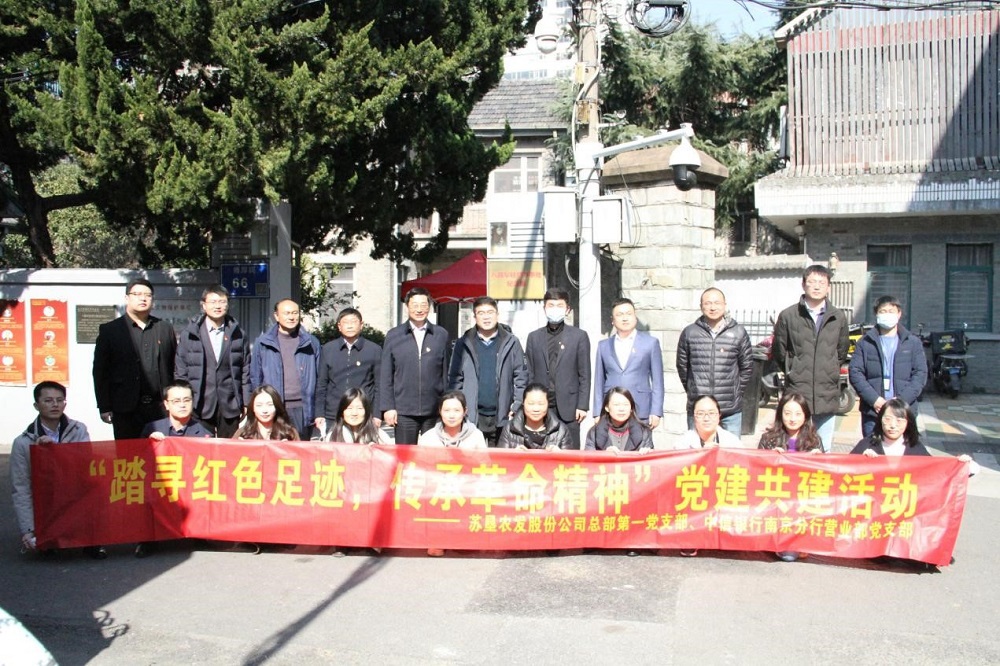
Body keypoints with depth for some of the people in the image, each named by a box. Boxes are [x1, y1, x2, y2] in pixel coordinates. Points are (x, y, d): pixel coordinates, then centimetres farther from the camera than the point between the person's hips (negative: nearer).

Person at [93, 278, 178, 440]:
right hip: (127, 410, -2)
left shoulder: (165, 329, 12)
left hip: (161, 408, 2)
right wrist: (104, 408, -3)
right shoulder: (109, 330, 5)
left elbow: (175, 368, 12)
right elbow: (100, 371, 2)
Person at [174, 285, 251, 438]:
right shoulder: (188, 334, 6)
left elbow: (246, 372, 8)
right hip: (199, 408, -1)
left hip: (230, 408, 1)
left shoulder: (238, 335, 8)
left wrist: (246, 406, 4)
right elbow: (180, 372, 6)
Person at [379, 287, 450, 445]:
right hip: (403, 411, 0)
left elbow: (445, 373, 8)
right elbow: (385, 376, 5)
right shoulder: (393, 336, 5)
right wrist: (387, 407, -1)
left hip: (434, 411, 1)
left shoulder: (441, 335, 6)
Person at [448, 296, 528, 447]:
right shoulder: (463, 344, 5)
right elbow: (455, 378, 6)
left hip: (502, 416, 0)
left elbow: (521, 377, 4)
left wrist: (517, 407, -3)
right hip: (472, 416, 0)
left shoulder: (511, 343, 4)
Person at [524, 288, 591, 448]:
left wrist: (583, 406, -4)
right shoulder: (534, 337, 10)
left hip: (568, 407, -2)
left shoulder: (579, 336, 4)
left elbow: (584, 375, 2)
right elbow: (529, 374, 10)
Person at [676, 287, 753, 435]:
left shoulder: (739, 333, 1)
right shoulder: (689, 333, 1)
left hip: (731, 410, 0)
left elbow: (747, 367, 9)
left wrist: (737, 392, 10)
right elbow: (682, 366, 10)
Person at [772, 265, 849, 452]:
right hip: (796, 394, -2)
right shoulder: (787, 316, 0)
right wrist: (794, 372, 7)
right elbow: (779, 352, 8)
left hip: (827, 396, 2)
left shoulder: (838, 318, 6)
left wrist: (830, 372, 10)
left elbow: (841, 354, 17)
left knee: (824, 451, 9)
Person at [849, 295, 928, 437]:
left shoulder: (913, 343, 10)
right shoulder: (865, 342, 8)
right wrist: (874, 399, -11)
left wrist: (902, 400, -11)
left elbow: (920, 374, 3)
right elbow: (855, 372, 1)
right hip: (872, 411, 0)